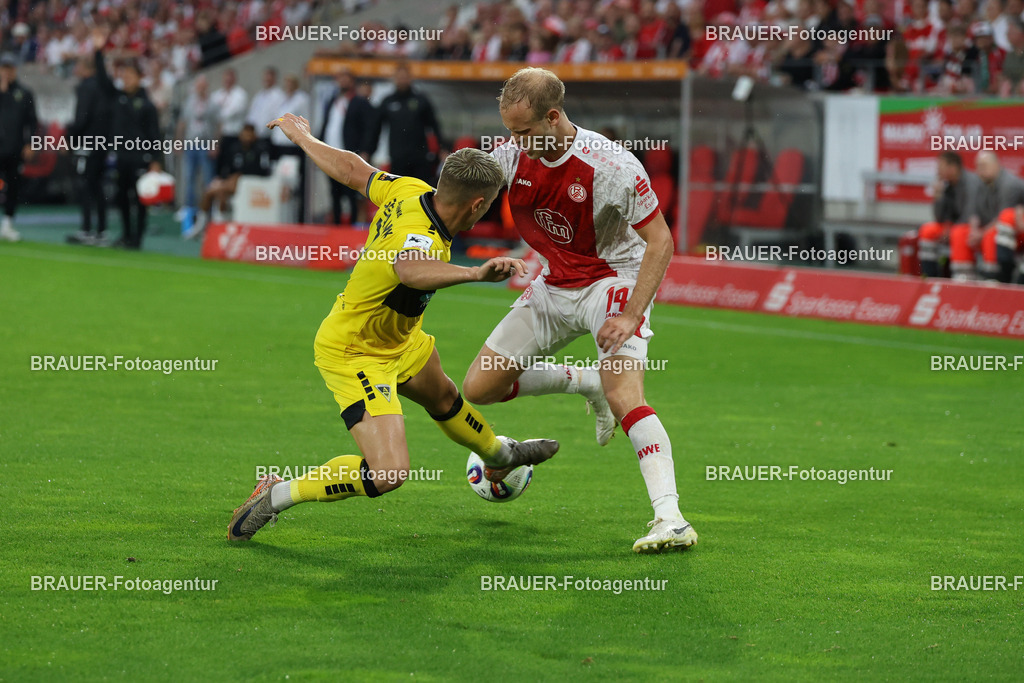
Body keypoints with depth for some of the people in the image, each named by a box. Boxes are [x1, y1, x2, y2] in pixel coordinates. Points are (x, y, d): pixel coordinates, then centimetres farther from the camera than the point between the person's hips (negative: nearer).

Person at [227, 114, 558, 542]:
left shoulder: (409, 191, -15)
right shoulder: (421, 238, -40)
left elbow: (351, 170, 1)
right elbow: (410, 270, -65)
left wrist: (302, 137, 19)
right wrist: (476, 273, -82)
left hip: (398, 339, 11)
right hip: (354, 355, -11)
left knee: (442, 398, 36)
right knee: (389, 472, -22)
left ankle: (501, 456, 65)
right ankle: (277, 495, -6)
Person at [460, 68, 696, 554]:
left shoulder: (611, 166, -26)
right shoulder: (512, 155, -10)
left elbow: (660, 241, -19)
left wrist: (631, 316, -27)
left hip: (614, 280, -7)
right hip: (554, 286, 7)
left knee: (623, 396, -28)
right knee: (479, 388, 3)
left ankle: (671, 520, -34)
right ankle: (586, 383, 25)